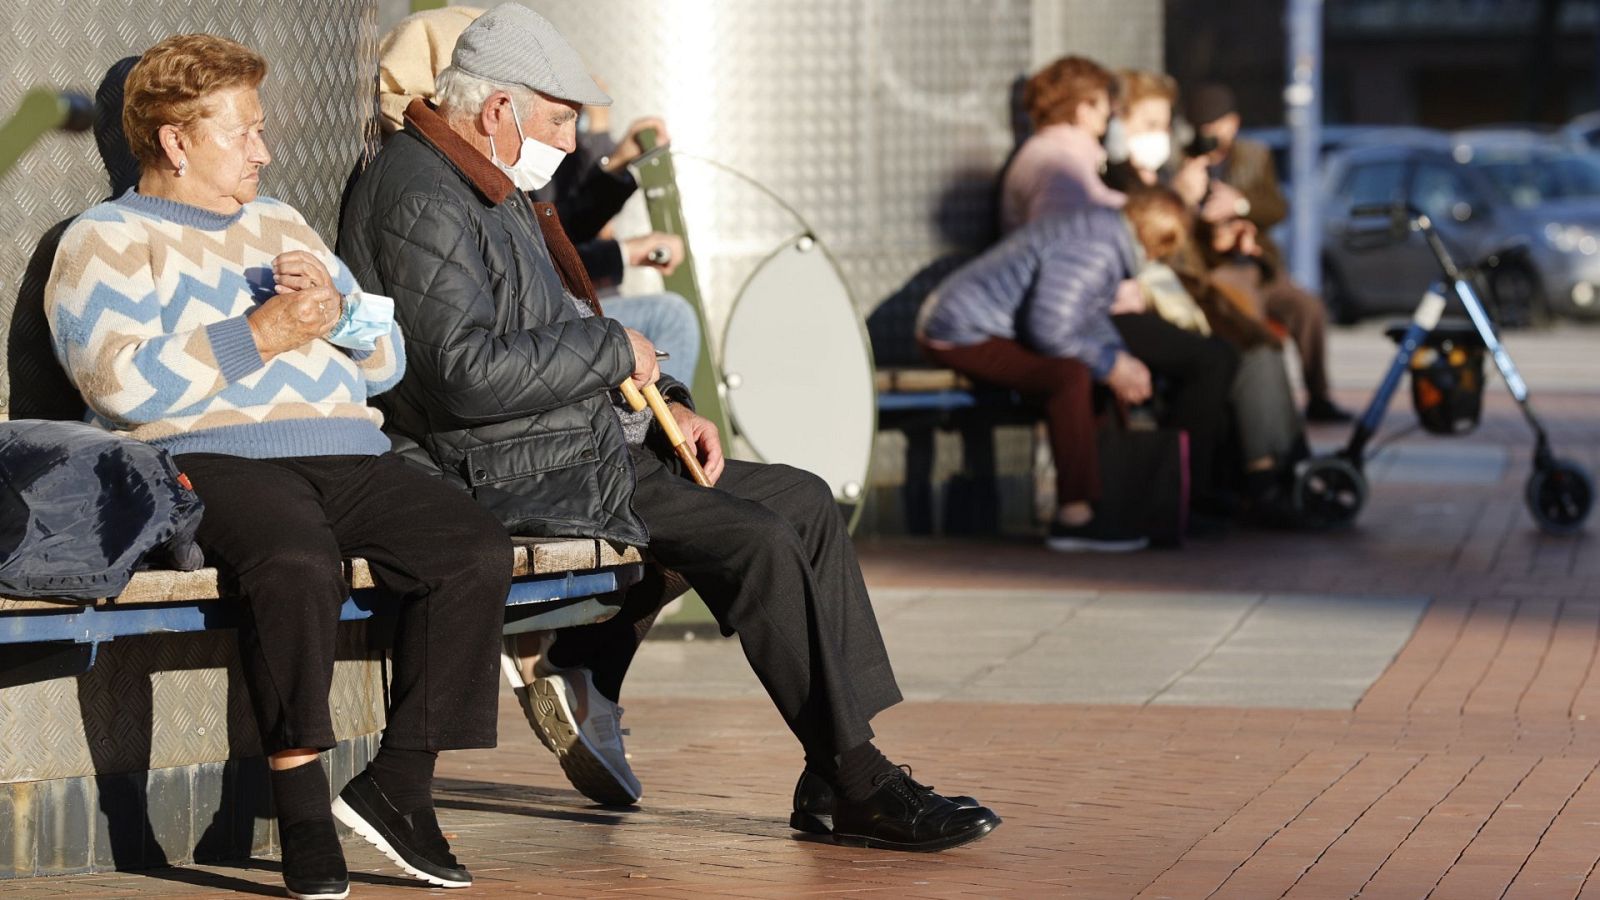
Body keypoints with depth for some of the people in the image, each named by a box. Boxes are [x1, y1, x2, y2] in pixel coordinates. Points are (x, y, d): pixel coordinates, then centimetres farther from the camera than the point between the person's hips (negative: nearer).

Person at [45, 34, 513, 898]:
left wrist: (335, 308, 5)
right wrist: (264, 332, -7)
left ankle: (399, 783, -14)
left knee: (478, 549, -19)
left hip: (348, 456, 7)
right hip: (214, 460, -6)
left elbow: (387, 361, 27)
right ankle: (302, 811, -32)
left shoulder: (279, 225, 29)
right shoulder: (106, 242, 7)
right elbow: (126, 384, -12)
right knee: (297, 562, -39)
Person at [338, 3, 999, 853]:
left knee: (802, 502, 6)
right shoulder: (419, 201, -16)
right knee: (759, 542, -21)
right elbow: (467, 373, -27)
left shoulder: (491, 189, 18)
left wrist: (666, 402, 10)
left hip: (582, 446, 11)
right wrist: (613, 349, -15)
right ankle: (855, 784, -15)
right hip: (513, 478, -11)